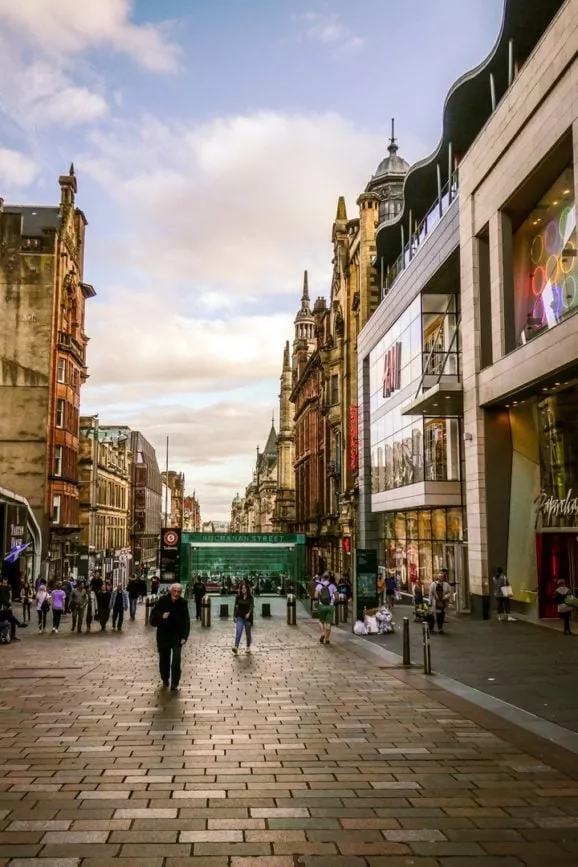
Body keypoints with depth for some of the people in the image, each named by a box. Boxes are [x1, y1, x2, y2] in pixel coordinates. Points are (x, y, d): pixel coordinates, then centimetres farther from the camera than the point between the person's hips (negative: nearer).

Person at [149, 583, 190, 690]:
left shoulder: (182, 603, -9)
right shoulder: (163, 600, -10)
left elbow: (186, 621, -8)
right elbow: (153, 615, -5)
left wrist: (184, 636, -16)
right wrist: (161, 616, -25)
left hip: (177, 636, -1)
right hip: (163, 635, 1)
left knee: (176, 660, -12)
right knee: (164, 659, 13)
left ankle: (174, 684, -2)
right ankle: (165, 680, 34)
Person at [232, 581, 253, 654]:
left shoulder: (250, 597, -3)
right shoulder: (238, 597, 2)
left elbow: (251, 606, -13)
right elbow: (236, 606, 9)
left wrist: (249, 613, -31)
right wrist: (234, 616, 9)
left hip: (248, 617, 0)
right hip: (239, 617, 0)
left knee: (248, 633, 10)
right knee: (238, 632, -16)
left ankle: (248, 647, 25)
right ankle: (236, 647, -24)